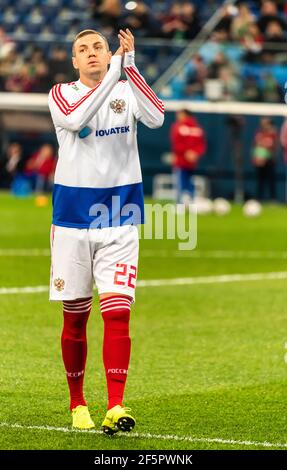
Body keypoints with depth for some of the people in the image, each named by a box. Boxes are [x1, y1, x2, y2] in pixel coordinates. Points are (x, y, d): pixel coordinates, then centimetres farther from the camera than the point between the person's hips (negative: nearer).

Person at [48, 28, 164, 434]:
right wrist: (114, 74, -28)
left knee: (118, 312, -12)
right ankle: (77, 404, 23)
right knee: (75, 317, 7)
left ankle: (115, 408, -15)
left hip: (120, 217, 0)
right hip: (73, 213, 0)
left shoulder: (127, 89, 3)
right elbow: (76, 119, -24)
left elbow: (156, 118, -19)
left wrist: (129, 66, -25)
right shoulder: (62, 94, 0)